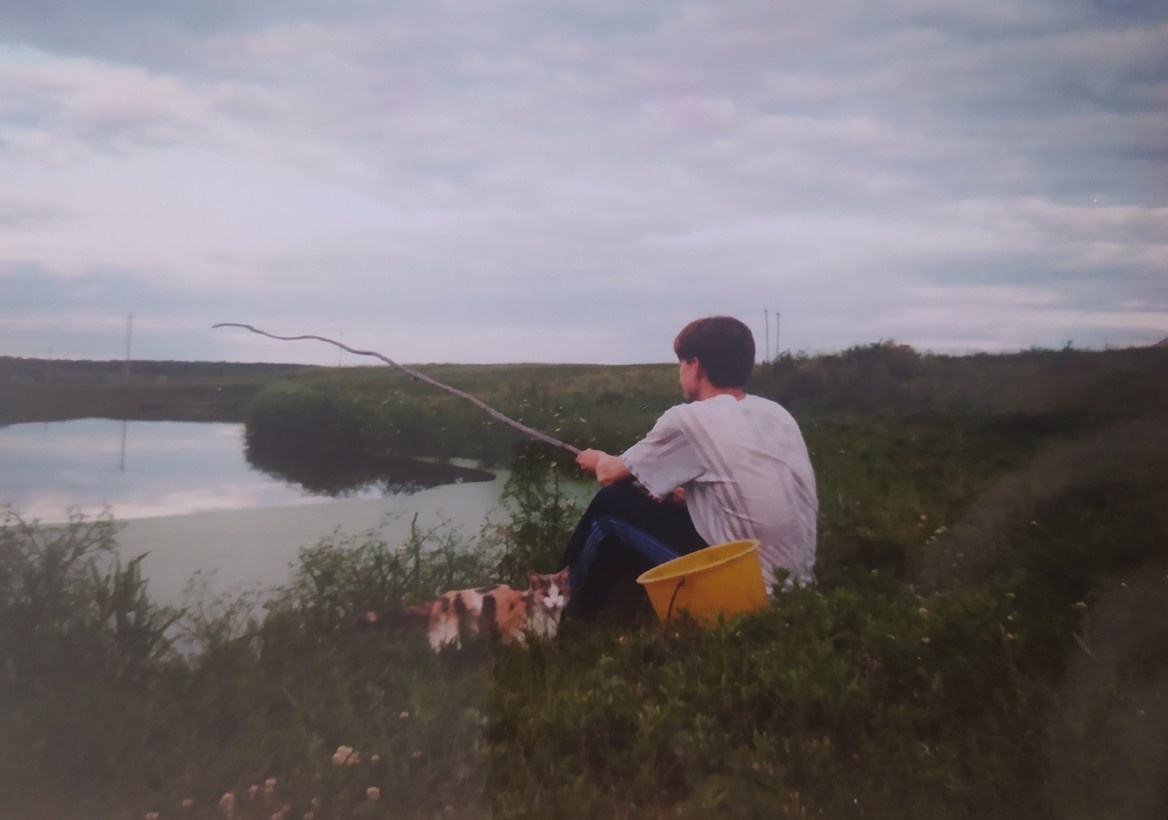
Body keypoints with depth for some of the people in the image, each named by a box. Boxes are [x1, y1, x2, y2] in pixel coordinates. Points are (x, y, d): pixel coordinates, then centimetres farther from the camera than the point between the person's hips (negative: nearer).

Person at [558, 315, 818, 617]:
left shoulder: (690, 418, -10)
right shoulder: (777, 414, 8)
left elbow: (609, 475, 4)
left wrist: (599, 459, 26)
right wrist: (684, 495, 18)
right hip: (793, 586, 7)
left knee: (612, 505, 7)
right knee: (666, 503, 24)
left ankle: (567, 610, 28)